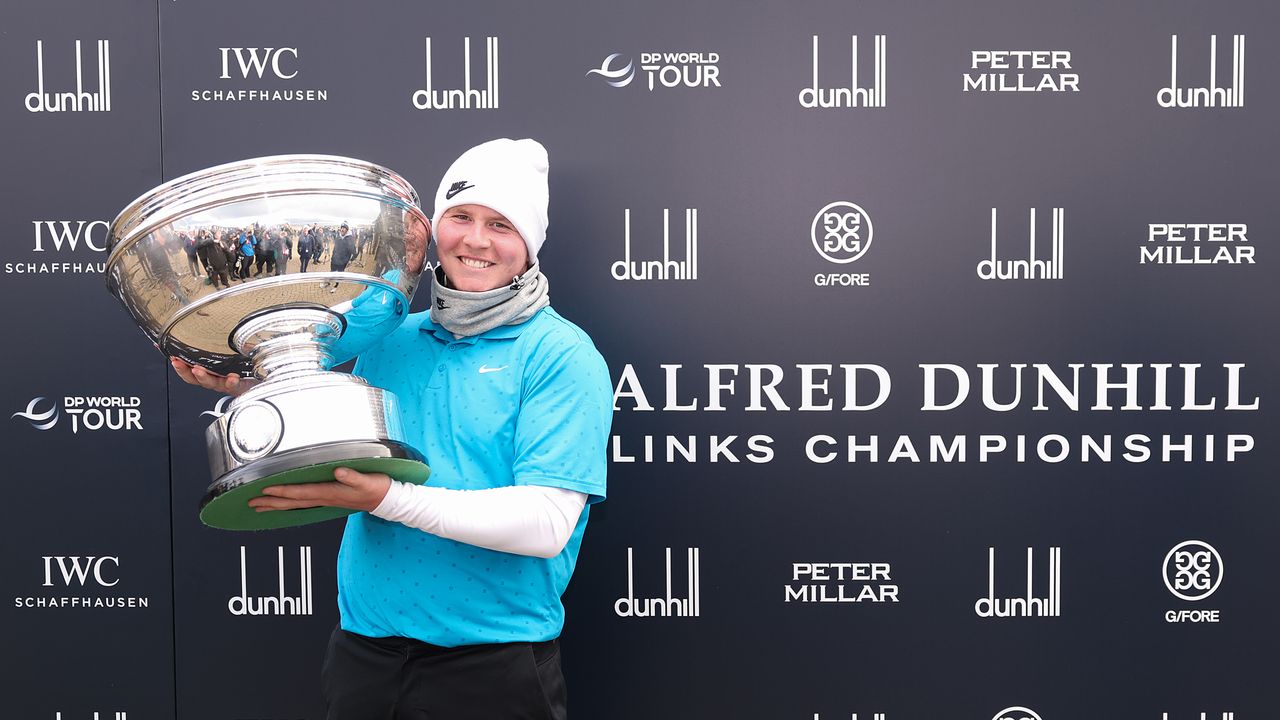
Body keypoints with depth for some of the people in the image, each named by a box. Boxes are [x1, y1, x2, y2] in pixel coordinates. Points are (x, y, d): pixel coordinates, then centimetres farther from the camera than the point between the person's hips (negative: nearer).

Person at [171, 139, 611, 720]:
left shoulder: (562, 355, -11)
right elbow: (332, 460, 13)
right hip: (362, 646, 5)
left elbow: (546, 525, -20)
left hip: (493, 666, -5)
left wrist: (387, 498, -26)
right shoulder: (390, 340, 6)